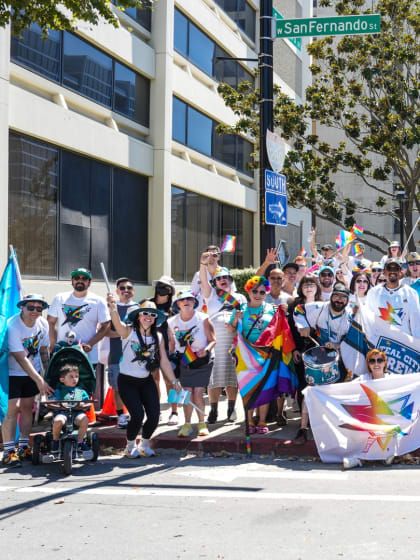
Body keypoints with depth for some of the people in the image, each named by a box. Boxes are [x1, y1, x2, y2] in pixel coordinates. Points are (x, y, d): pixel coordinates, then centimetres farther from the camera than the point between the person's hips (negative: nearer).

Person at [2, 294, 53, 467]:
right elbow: (21, 358, -26)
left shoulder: (42, 324, -5)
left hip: (32, 372, 6)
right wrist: (39, 381, -27)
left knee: (27, 407, 9)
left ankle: (23, 447, 20)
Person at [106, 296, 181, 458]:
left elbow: (164, 361, 6)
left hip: (147, 381, 4)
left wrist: (174, 381, 4)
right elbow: (117, 324, -37)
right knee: (137, 415, -16)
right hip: (127, 381, -4)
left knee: (154, 416, -6)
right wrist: (113, 309, -58)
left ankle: (144, 445, 23)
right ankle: (130, 446, 13)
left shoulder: (158, 337, 0)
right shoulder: (128, 331, -14)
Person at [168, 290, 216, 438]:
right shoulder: (172, 322, -1)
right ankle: (187, 425, 7)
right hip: (184, 362, 2)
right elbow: (172, 343, 11)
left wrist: (206, 350, -27)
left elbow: (213, 340, -8)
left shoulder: (203, 319, -11)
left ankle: (202, 423, 7)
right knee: (187, 392, -5)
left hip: (202, 361, -2)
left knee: (198, 392, -8)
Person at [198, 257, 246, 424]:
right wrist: (203, 264, -18)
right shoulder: (212, 295, 13)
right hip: (215, 340, -2)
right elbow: (204, 282, -4)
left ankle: (231, 409, 12)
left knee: (233, 376, 2)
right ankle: (213, 410, 0)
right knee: (215, 376, -5)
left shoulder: (240, 297, 20)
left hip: (234, 340, 2)